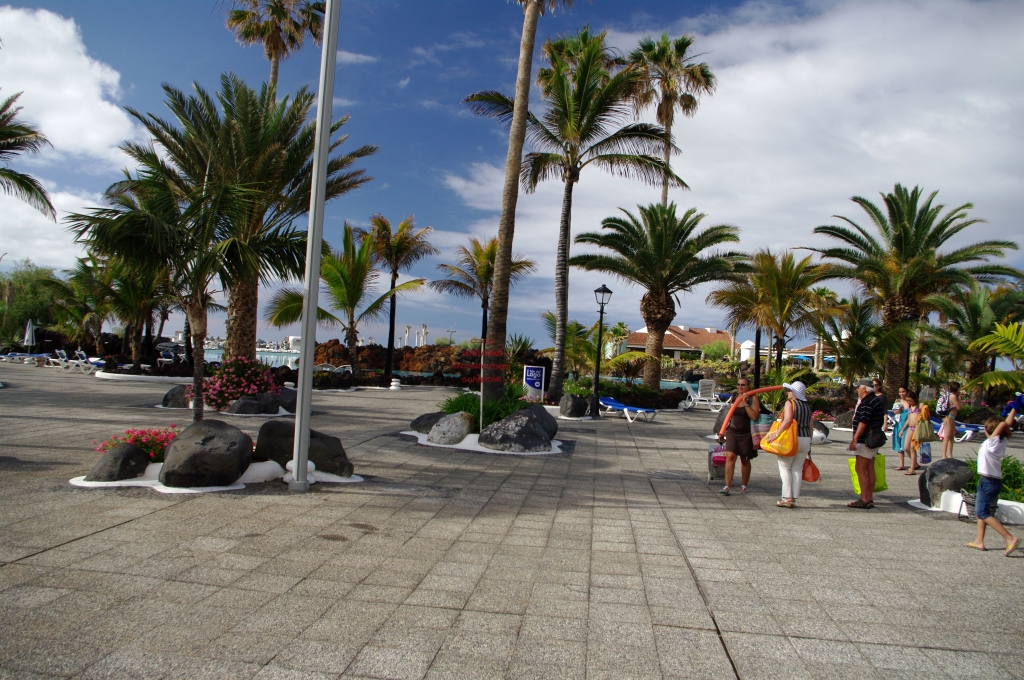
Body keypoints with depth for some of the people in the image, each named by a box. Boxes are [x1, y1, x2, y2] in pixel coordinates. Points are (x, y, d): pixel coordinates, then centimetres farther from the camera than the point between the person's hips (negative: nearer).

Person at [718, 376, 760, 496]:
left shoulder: (753, 398, -9)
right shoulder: (734, 397, 4)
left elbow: (754, 416, -21)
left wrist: (746, 404, -26)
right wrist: (724, 430, 20)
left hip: (746, 433, -3)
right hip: (733, 431, 3)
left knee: (745, 460, 11)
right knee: (730, 456, -12)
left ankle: (744, 485, 29)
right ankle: (727, 486, -15)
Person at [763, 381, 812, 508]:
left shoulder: (790, 403, -8)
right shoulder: (807, 406, 13)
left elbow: (787, 420, -23)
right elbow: (810, 426, 15)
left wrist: (776, 433, -25)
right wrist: (809, 444, 21)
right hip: (805, 440, 6)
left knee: (784, 467, 3)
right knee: (797, 469, 9)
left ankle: (787, 497, -4)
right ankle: (794, 498, 9)